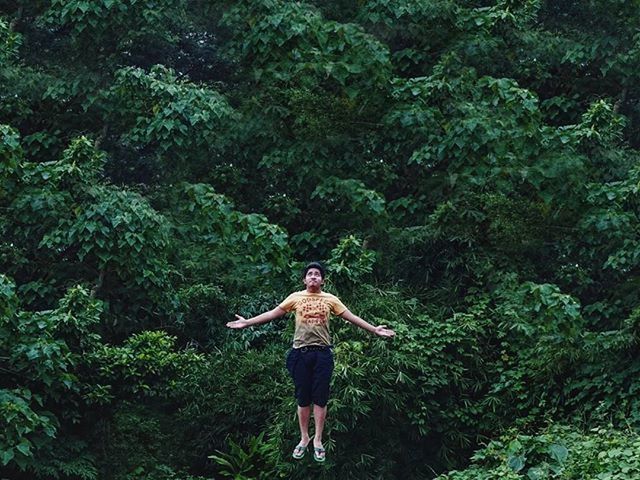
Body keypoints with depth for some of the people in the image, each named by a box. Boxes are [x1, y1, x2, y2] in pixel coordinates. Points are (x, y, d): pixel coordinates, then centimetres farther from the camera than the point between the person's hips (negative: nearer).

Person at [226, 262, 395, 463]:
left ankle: (318, 440, 11)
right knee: (303, 398, 6)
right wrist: (247, 322, -3)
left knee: (320, 399, 2)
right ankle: (304, 438, 18)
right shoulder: (296, 297, 4)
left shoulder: (330, 299, 6)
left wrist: (374, 329, 1)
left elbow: (351, 317, 7)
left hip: (322, 354, 0)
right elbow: (273, 313, 3)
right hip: (301, 353, 0)